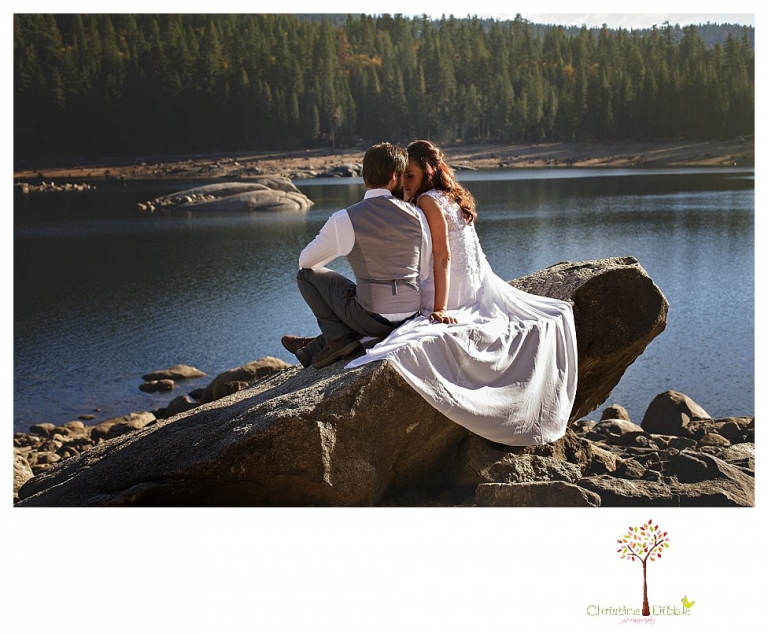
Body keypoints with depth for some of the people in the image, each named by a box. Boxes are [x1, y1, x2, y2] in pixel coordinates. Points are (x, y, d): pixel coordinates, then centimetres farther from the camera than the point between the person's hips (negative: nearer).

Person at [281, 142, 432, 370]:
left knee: (307, 274, 13)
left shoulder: (344, 220, -11)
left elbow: (305, 261, 4)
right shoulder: (416, 215, -2)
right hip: (411, 316, 4)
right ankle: (317, 347, 32)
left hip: (373, 320, -4)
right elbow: (424, 267, 10)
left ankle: (338, 337, 3)